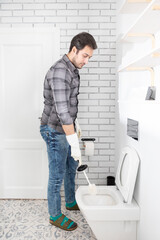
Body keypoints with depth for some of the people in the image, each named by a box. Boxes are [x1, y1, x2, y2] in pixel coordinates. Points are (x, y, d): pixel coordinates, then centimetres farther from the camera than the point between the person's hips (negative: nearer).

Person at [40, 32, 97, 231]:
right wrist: (74, 143, -27)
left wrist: (75, 123, 23)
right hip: (54, 131, -10)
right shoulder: (59, 71, -23)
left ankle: (71, 202, 45)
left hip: (65, 128, 10)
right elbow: (61, 110, -29)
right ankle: (55, 215, 29)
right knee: (57, 175, 5)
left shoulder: (72, 70, 9)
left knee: (72, 166, 22)